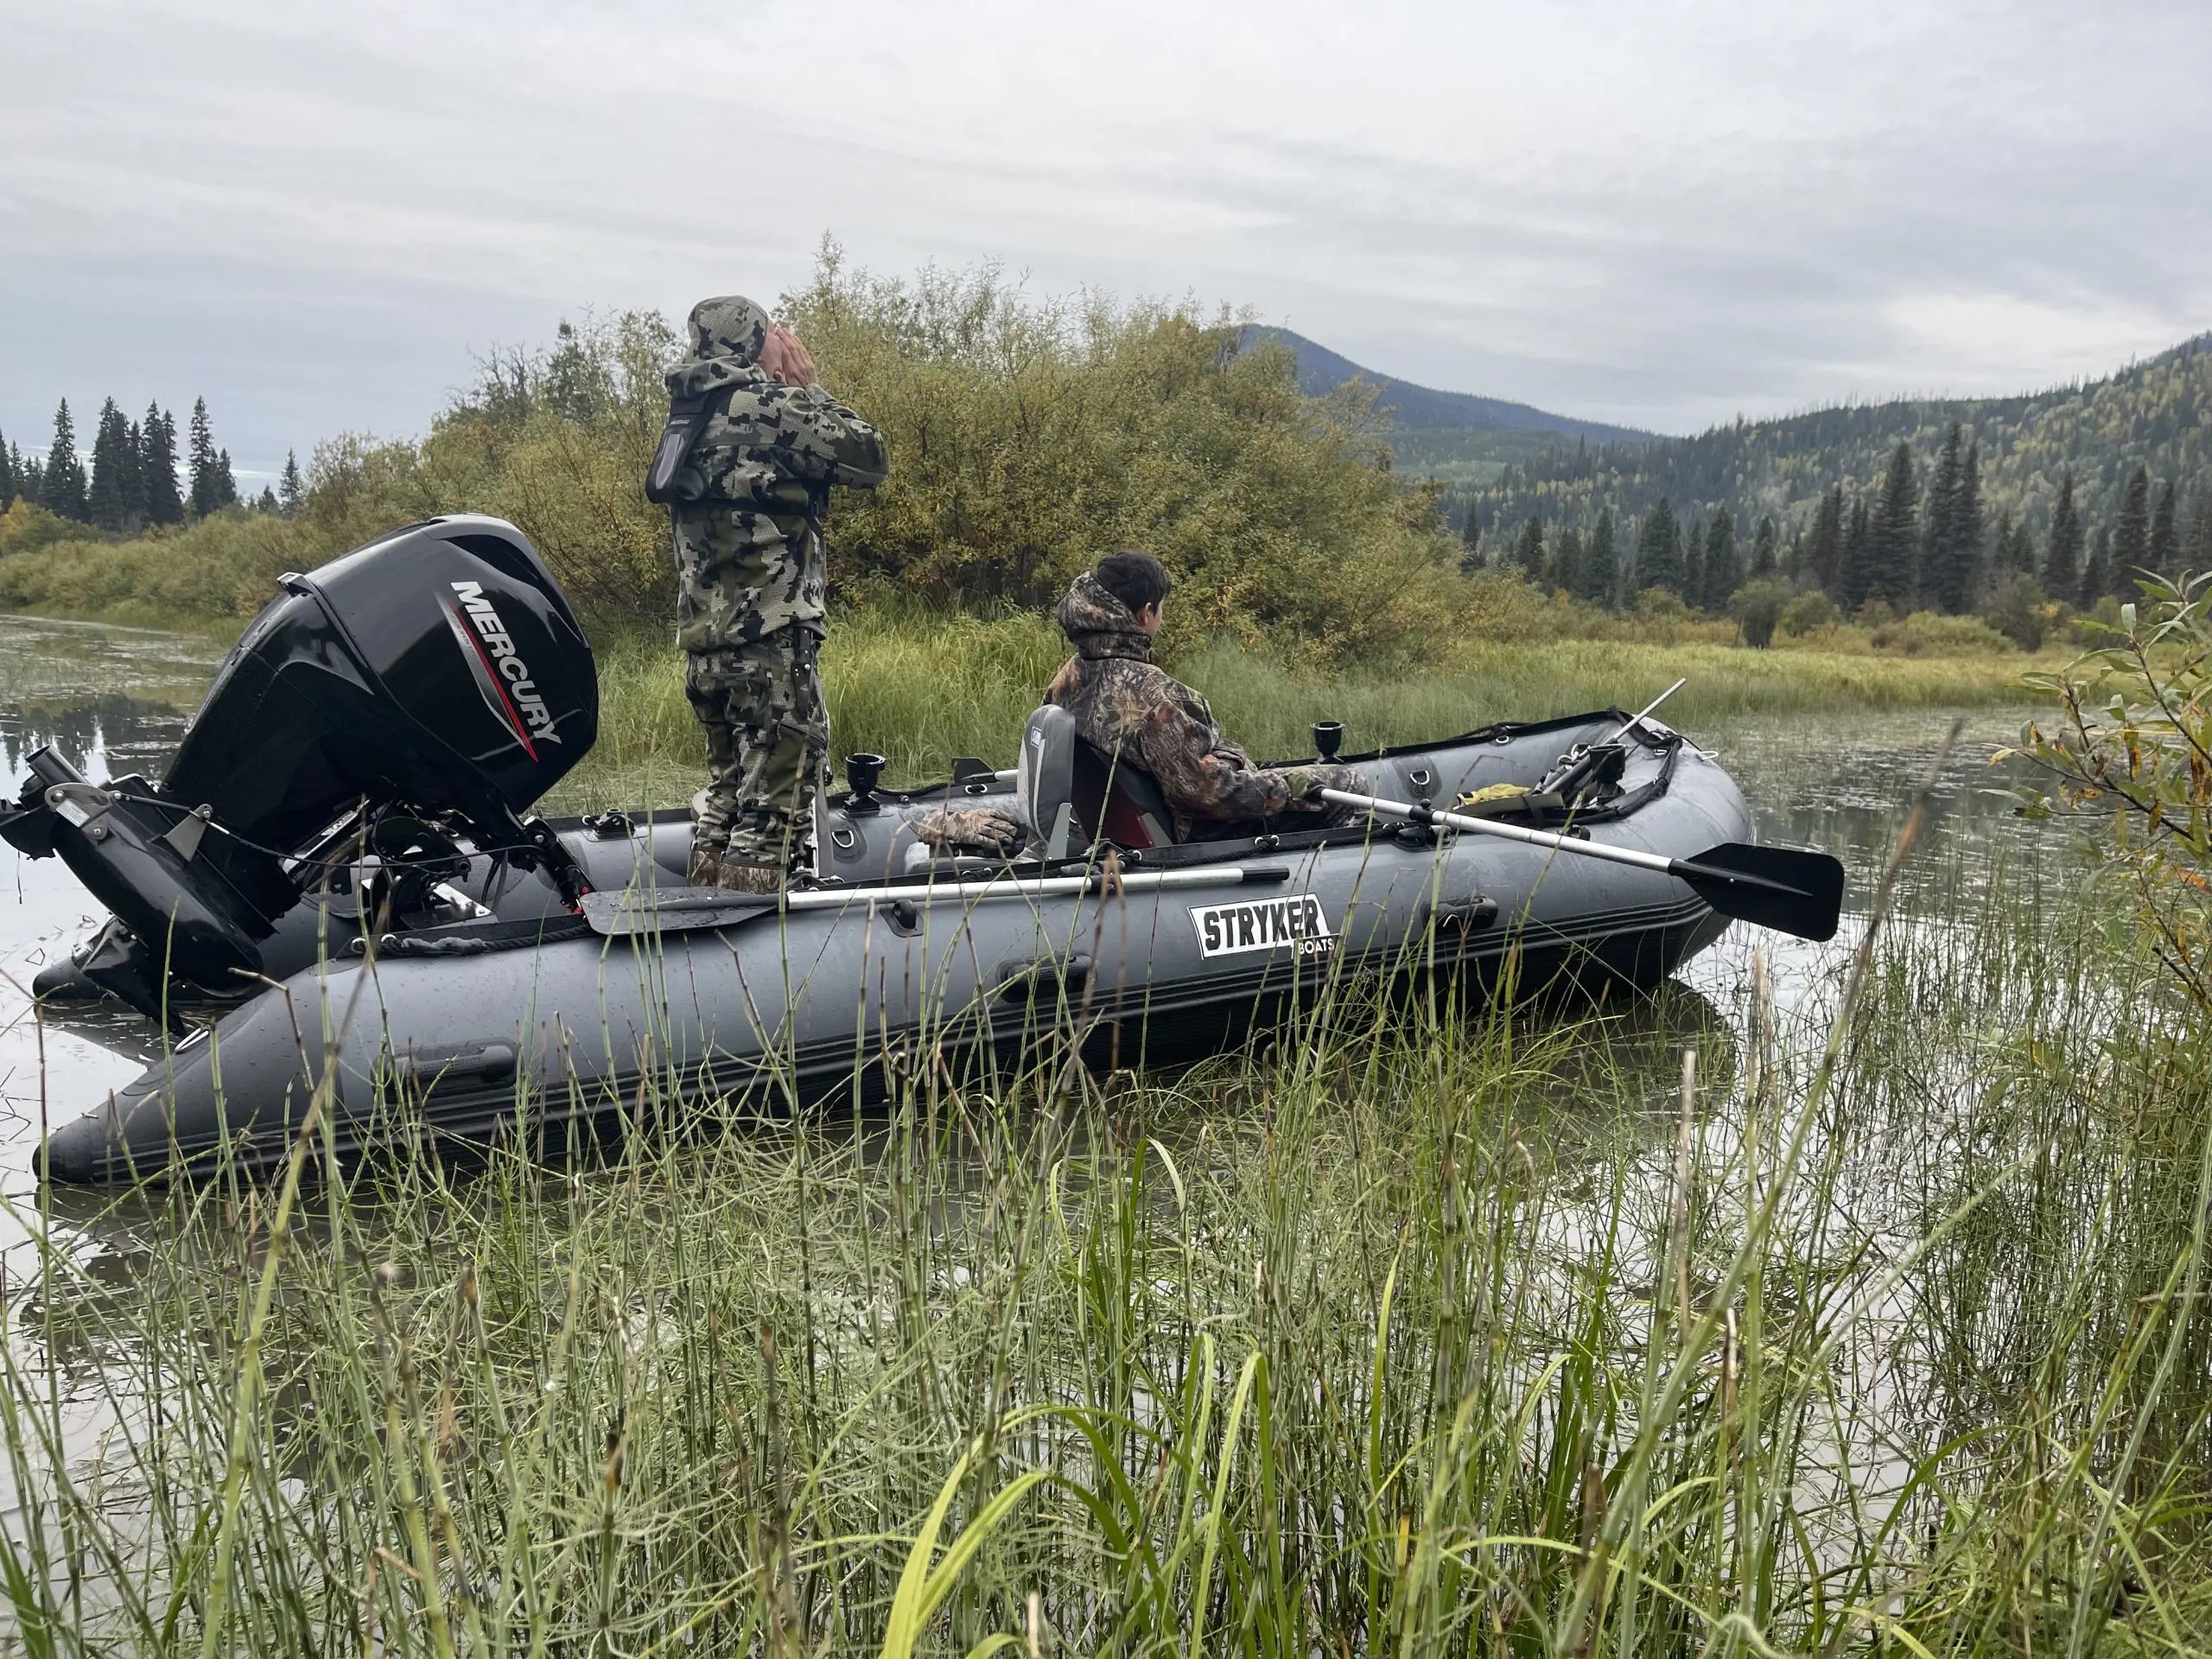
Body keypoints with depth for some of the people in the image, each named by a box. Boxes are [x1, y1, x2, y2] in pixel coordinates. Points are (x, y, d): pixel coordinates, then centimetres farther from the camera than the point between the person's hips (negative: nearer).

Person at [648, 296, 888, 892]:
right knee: (773, 807, -6)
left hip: (704, 643, 9)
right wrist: (810, 386, 7)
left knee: (726, 791, 18)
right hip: (770, 642, -8)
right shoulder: (767, 405, -9)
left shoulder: (691, 417, 15)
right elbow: (868, 460, -6)